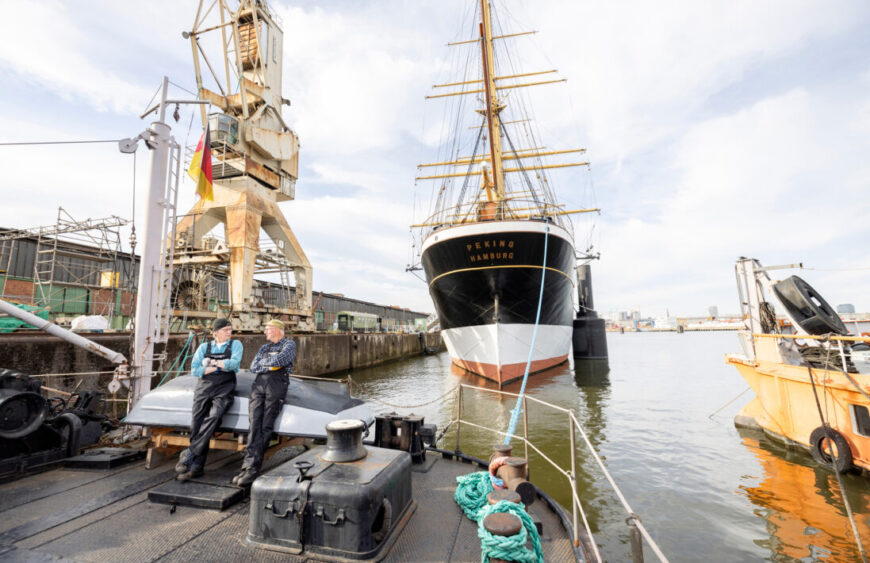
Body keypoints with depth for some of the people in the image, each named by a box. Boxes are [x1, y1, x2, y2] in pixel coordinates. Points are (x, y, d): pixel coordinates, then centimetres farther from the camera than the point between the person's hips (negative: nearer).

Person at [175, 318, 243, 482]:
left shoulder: (235, 345, 12)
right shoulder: (204, 347, 18)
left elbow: (234, 363, -5)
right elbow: (194, 370, 9)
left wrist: (211, 362, 2)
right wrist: (219, 366, -1)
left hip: (224, 388, -2)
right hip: (204, 386, 2)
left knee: (214, 416, -26)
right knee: (196, 422, -9)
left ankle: (189, 453, -19)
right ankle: (197, 466, -4)